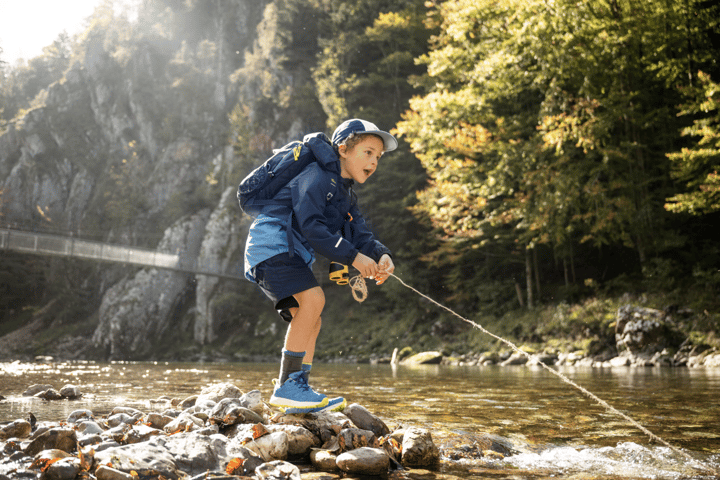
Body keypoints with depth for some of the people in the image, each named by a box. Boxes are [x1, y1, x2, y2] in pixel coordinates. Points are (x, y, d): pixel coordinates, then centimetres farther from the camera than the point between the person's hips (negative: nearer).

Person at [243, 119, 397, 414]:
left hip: (290, 255, 10)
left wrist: (381, 255, -15)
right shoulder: (318, 176, -12)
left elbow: (360, 235, 7)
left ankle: (298, 390, 11)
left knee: (311, 321, 7)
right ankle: (287, 386, -21)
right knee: (313, 298, -24)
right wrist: (353, 257, -24)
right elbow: (311, 227, -23)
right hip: (270, 244, -10)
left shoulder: (347, 197, 18)